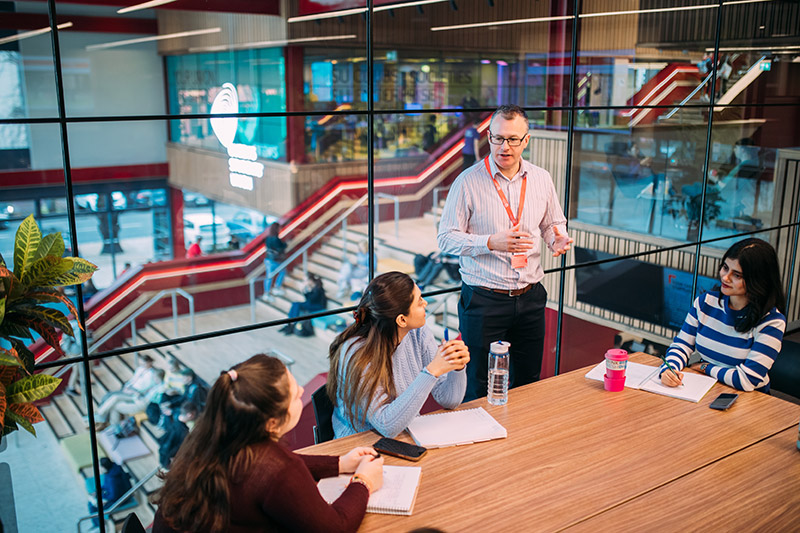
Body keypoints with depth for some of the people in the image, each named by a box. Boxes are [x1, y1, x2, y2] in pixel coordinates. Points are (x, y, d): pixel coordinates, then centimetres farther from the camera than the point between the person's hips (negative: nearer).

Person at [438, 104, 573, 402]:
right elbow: (446, 238, -9)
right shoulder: (468, 182, -8)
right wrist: (491, 243, -22)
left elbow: (553, 223, 18)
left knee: (529, 383, 15)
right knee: (480, 389, 5)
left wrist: (558, 240, -6)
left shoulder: (541, 179, 6)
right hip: (483, 300, -4)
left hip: (530, 298, 4)